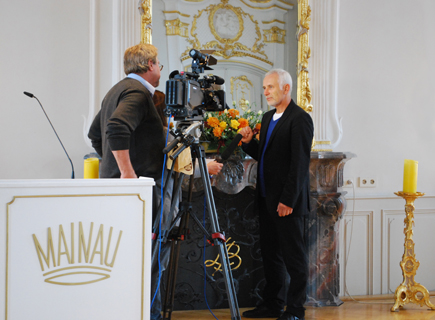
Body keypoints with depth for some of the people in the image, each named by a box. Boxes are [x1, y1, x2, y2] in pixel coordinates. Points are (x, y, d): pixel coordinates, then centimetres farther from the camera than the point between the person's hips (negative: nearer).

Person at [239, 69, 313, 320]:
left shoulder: (300, 119, -12)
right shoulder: (268, 118, 16)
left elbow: (300, 163, -17)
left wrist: (288, 200, -20)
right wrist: (249, 142, 2)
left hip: (288, 202, -9)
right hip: (267, 199, 9)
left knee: (294, 255, -1)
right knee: (271, 254, 13)